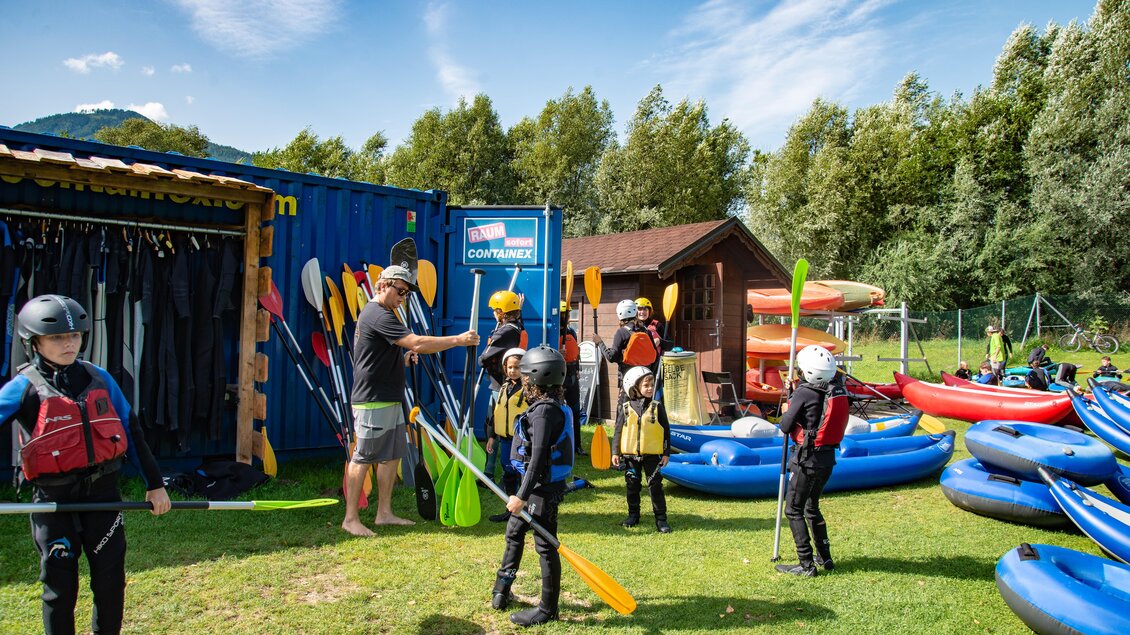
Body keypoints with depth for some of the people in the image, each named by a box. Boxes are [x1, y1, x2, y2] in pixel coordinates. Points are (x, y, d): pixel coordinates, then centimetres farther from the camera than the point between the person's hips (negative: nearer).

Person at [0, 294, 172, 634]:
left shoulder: (99, 379, 4)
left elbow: (131, 430, 8)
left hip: (103, 491, 3)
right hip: (53, 499, -2)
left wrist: (154, 483, 9)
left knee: (110, 578, 9)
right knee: (59, 586, 7)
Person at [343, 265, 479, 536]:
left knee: (391, 456, 12)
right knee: (362, 458, -4)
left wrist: (403, 359, 7)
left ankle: (384, 513, 20)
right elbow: (416, 343, -24)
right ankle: (351, 518, 4)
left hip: (389, 400, 10)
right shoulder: (378, 315, -16)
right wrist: (458, 339, -21)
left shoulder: (378, 314, 19)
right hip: (373, 402, -10)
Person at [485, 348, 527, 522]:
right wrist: (491, 436, 15)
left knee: (523, 475, -2)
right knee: (508, 475, 15)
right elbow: (493, 413, 17)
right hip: (505, 439, 7)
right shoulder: (503, 388, 12)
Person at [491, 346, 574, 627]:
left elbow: (538, 457, -26)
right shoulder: (548, 406, 9)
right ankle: (502, 588, 39)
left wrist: (522, 495, -25)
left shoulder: (544, 410, -21)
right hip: (538, 484, 11)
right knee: (514, 532, 22)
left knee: (545, 545, 1)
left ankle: (548, 609, 14)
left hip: (544, 487, -11)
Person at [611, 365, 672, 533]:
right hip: (630, 455, 1)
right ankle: (633, 515, 27)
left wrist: (666, 453, 1)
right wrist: (615, 452, 2)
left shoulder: (657, 407, -2)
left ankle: (661, 518, 9)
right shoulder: (627, 408, -1)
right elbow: (618, 431, 4)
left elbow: (666, 430, 3)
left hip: (652, 455, -1)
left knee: (655, 487, 1)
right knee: (633, 486, 13)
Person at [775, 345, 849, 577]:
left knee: (794, 510, 3)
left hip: (808, 458, -8)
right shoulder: (838, 391, 3)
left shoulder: (804, 392, -17)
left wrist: (787, 409, 8)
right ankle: (824, 557, 30)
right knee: (811, 507, 23)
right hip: (828, 457, 8)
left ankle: (806, 565, 3)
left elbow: (785, 426, -13)